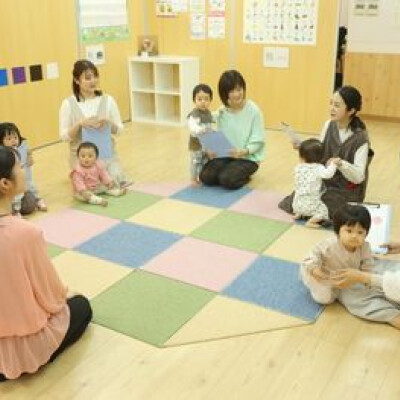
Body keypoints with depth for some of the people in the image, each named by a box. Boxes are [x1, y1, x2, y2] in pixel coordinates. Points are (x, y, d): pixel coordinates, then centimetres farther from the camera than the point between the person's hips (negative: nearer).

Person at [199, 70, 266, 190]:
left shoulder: (253, 110, -14)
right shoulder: (222, 112, 1)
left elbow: (258, 141, -13)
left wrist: (244, 151, -31)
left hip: (248, 158, -5)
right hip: (226, 155, 5)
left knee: (227, 180, -28)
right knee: (206, 176, -16)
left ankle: (243, 175, 5)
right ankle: (233, 172, 10)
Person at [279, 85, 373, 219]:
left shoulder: (360, 138, -20)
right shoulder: (329, 125, -5)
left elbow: (359, 176, -23)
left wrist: (341, 164, -40)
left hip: (345, 191, -5)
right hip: (324, 180, 5)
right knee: (289, 204, -3)